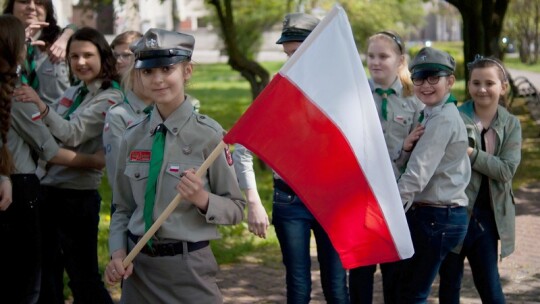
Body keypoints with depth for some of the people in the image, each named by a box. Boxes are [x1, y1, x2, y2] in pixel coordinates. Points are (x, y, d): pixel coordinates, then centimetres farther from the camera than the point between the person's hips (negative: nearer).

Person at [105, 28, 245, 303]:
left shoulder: (208, 135, -9)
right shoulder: (133, 137, 4)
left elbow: (236, 209, -6)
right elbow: (123, 208, 10)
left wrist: (202, 199, -23)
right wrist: (118, 252, -4)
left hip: (187, 267, -4)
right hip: (137, 264, 4)